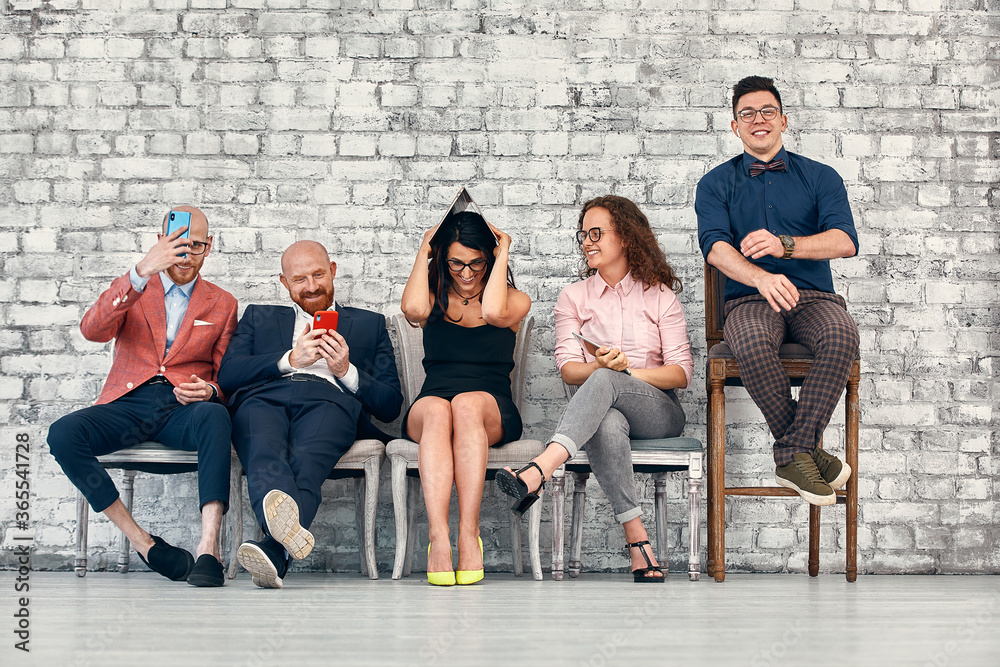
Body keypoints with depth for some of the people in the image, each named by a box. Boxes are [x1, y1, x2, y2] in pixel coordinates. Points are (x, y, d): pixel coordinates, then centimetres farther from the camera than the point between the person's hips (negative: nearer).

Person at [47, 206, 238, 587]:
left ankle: (208, 546, -44)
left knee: (215, 417, -38)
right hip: (127, 405, 1)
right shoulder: (130, 289, 16)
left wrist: (209, 391, -10)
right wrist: (141, 272, -18)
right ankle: (141, 542, -22)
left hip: (184, 408, -1)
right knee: (62, 434, -29)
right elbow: (92, 331, -5)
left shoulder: (222, 304, 19)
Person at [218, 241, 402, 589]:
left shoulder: (369, 324, 32)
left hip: (329, 398, -1)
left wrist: (347, 370, 3)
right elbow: (227, 376, 15)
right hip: (263, 398, 1)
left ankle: (274, 549, -64)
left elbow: (391, 405, 20)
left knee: (307, 460, -39)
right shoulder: (258, 317, 35)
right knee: (266, 456, -39)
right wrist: (290, 359, 3)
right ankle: (286, 527, -68)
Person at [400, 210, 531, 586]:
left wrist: (503, 254, 0)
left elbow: (493, 312, -12)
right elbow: (413, 309, -8)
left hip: (494, 410, -1)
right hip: (427, 408, 1)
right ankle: (438, 537, -50)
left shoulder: (515, 300, 14)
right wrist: (423, 252, 5)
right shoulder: (434, 298, 18)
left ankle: (469, 534, -44)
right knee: (436, 411, -36)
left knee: (467, 404, -37)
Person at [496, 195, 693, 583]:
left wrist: (627, 371, -14)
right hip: (605, 410, 1)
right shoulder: (574, 297, 15)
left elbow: (682, 374, 3)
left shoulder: (659, 296, 10)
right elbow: (568, 369, 3)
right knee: (607, 424, -40)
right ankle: (637, 541, -46)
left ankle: (536, 473, -56)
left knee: (604, 382, -36)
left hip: (659, 412, -1)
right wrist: (601, 365, -19)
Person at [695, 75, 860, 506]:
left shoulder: (820, 177, 14)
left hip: (813, 296, 1)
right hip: (750, 298, -1)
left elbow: (845, 241, -2)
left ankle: (793, 455, -29)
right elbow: (715, 245, -6)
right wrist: (760, 277, -28)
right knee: (752, 342, -37)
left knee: (841, 335, -35)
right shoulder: (716, 184, 13)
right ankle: (806, 452, -22)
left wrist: (783, 245, -21)